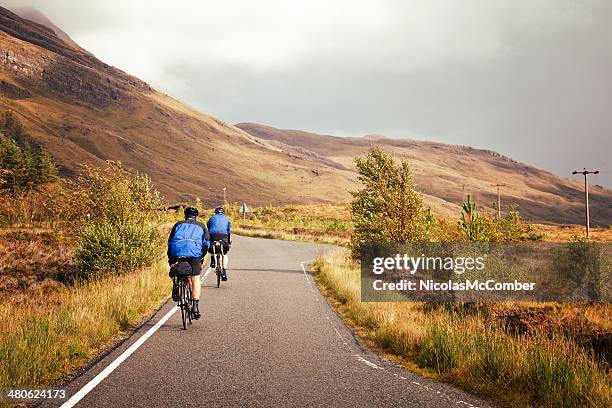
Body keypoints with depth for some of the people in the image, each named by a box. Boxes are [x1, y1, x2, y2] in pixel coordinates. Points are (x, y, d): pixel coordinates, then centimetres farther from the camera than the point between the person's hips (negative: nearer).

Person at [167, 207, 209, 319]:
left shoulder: (178, 224, 26)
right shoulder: (201, 226, 25)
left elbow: (170, 242, 20)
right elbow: (206, 243, 16)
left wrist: (170, 259, 22)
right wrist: (201, 258, 22)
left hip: (177, 252, 1)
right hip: (194, 253, -1)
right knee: (195, 279, 5)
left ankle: (176, 283, 2)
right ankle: (195, 304, -6)